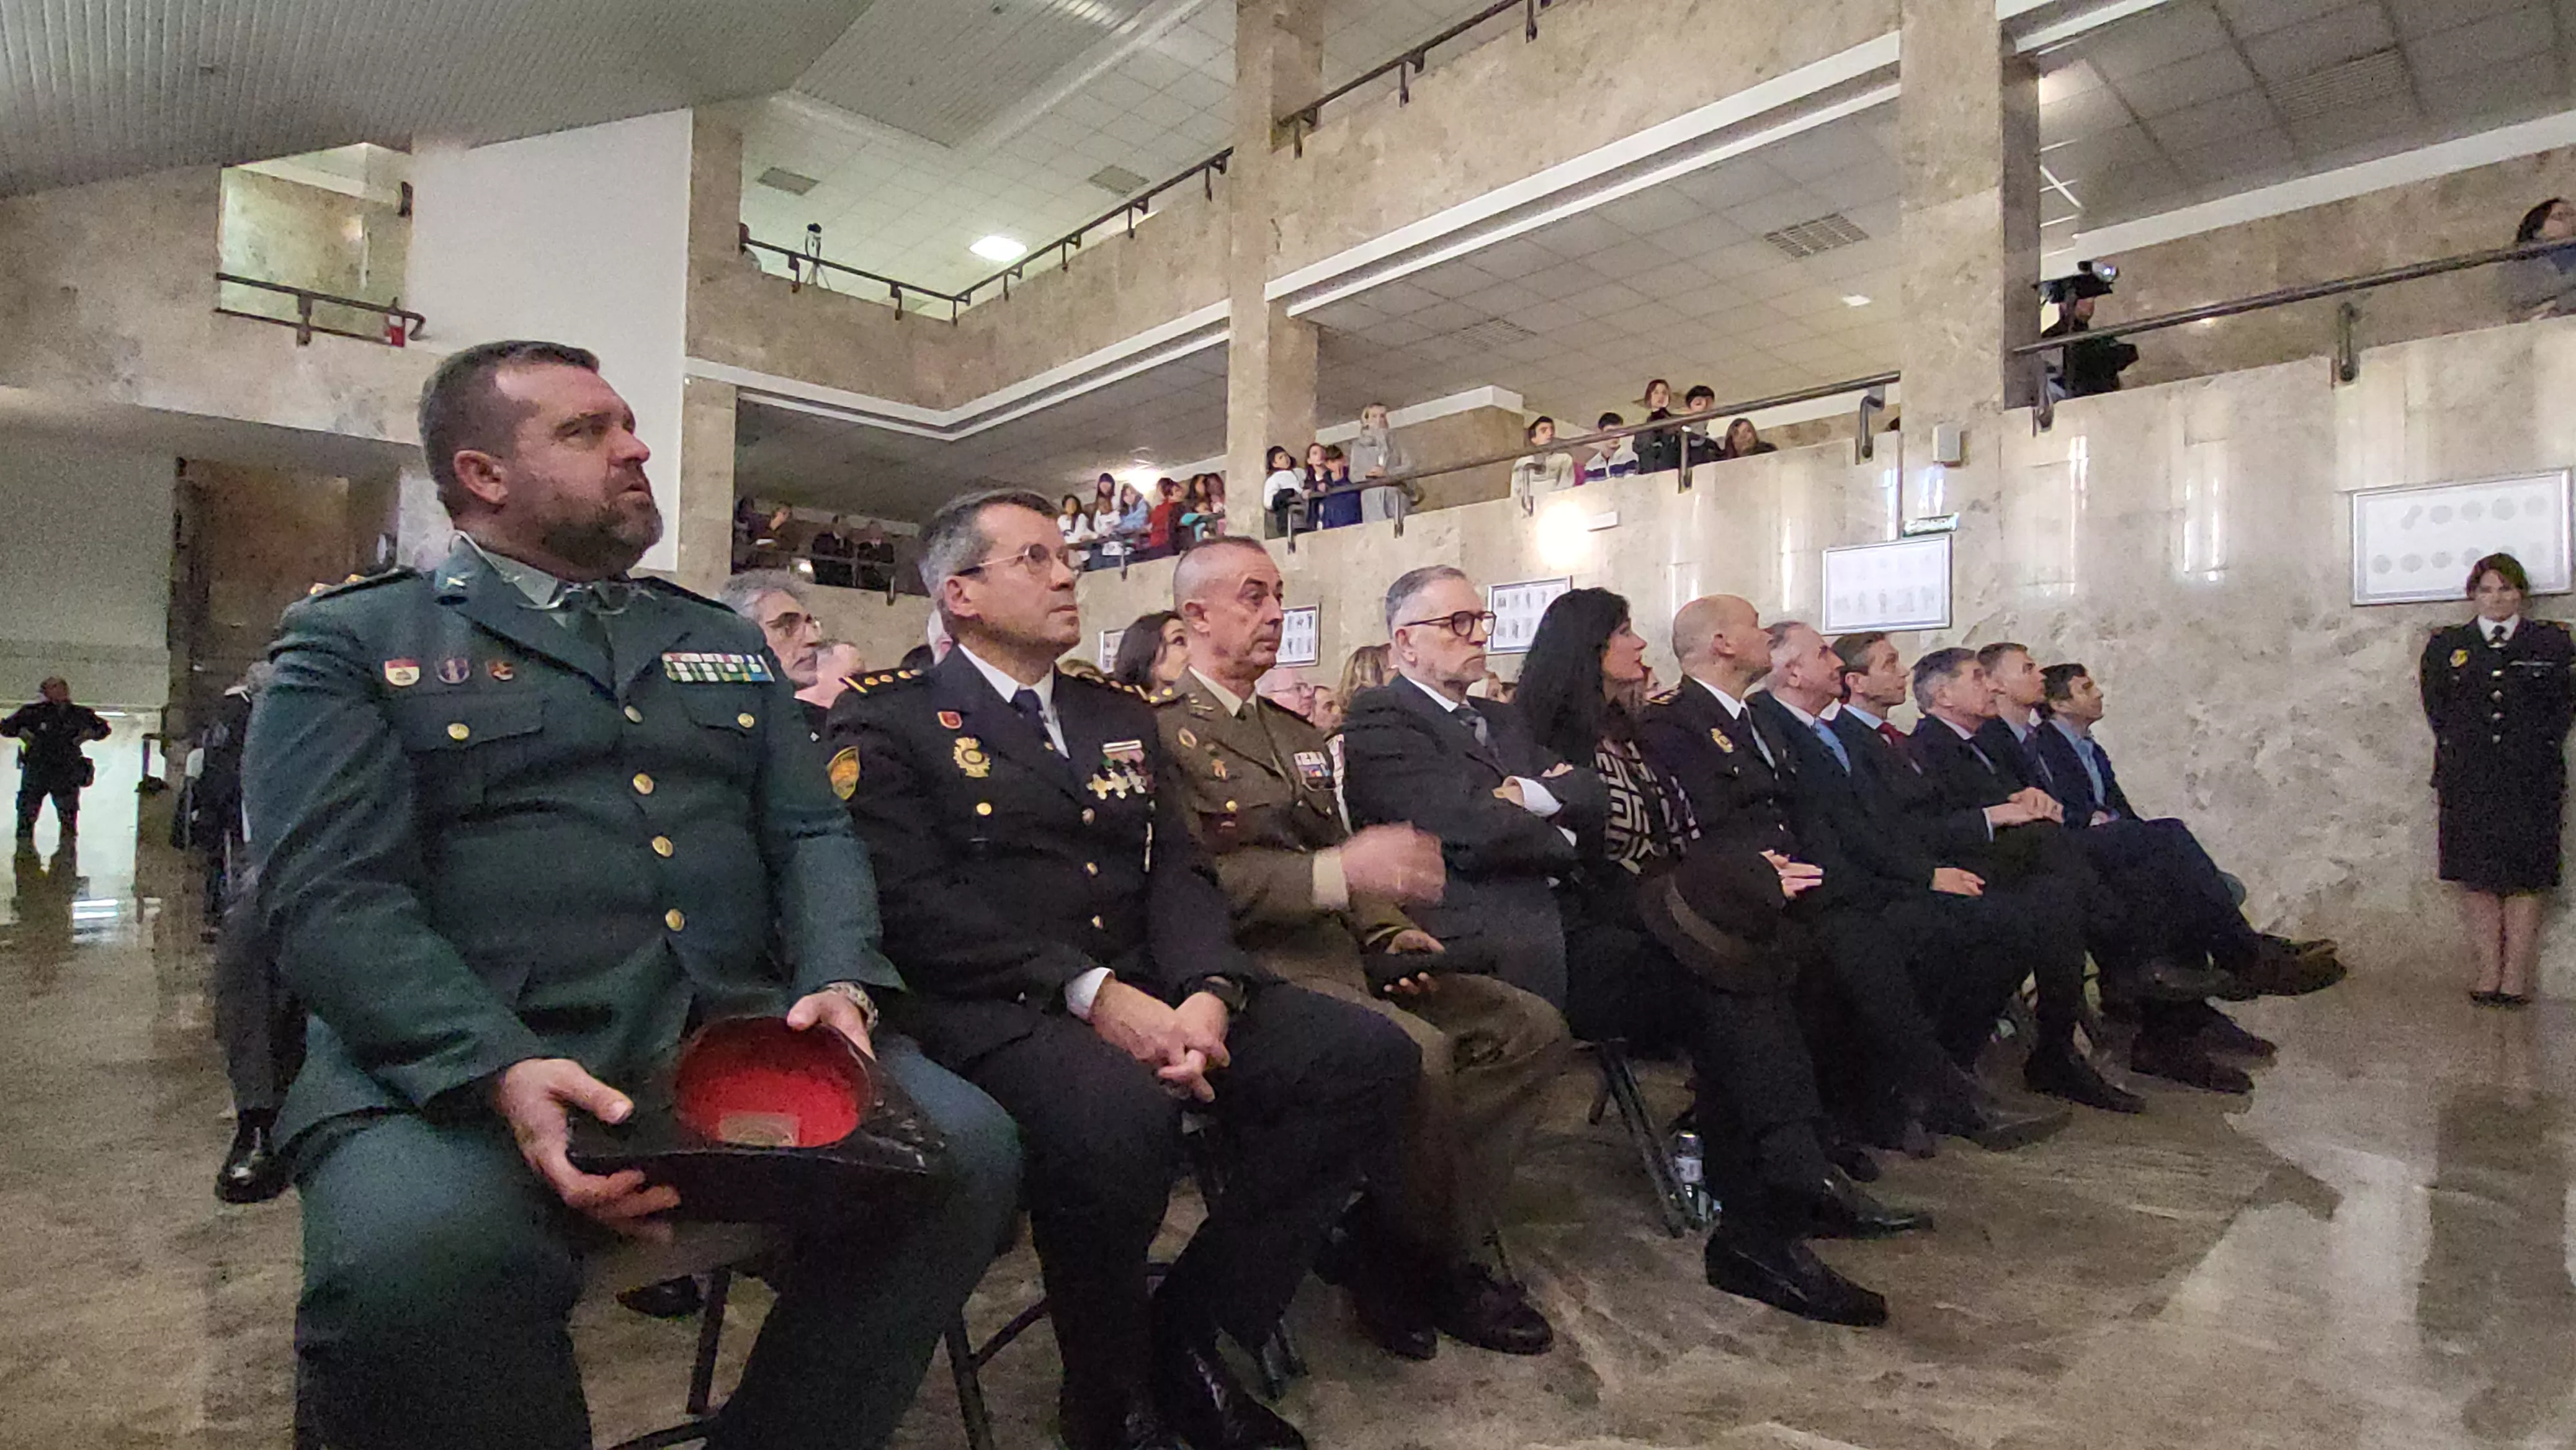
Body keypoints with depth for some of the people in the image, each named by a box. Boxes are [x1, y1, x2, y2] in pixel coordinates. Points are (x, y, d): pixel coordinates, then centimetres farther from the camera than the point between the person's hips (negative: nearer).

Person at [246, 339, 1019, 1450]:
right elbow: (331, 898, -6)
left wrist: (836, 981, -8)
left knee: (969, 1152, -19)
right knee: (417, 1261, -35)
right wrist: (503, 1071, -22)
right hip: (453, 1062, -3)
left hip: (741, 1035, 4)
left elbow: (813, 836, 13)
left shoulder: (723, 642, 21)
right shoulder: (351, 642, 8)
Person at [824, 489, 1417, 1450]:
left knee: (1371, 1055, -14)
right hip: (997, 1006, -5)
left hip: (1153, 988, 6)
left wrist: (1207, 994, -10)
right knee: (1116, 1112, -37)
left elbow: (1179, 875, 11)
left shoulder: (1122, 718, 21)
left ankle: (1187, 1327, 1)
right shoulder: (887, 722, 3)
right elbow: (915, 903, -11)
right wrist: (1089, 992, -21)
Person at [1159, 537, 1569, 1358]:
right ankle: (1436, 1270, -3)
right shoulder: (1161, 730, -4)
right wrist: (1338, 872, -24)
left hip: (1336, 950, 9)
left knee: (1532, 1028, -4)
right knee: (1417, 1051, -32)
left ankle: (1404, 1257, -1)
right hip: (1252, 964, -9)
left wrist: (1393, 932, 5)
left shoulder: (1293, 730, 24)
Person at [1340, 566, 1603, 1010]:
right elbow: (1474, 830, -18)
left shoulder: (1501, 719, 20)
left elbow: (1592, 795, 10)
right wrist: (1562, 840, 0)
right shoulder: (1378, 720, -8)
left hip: (1537, 953, 7)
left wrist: (1531, 794, -10)